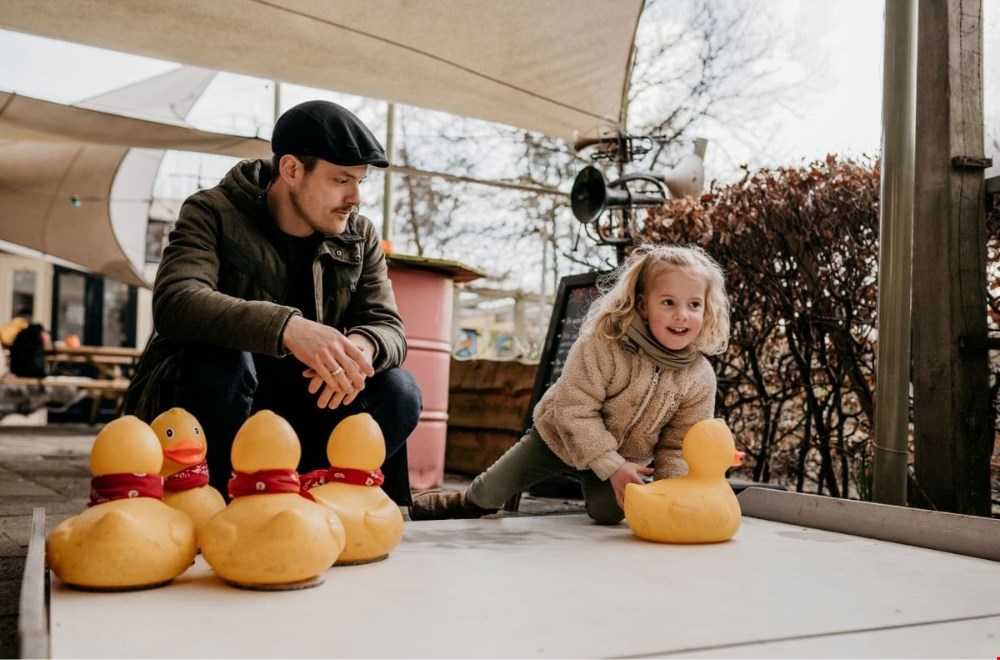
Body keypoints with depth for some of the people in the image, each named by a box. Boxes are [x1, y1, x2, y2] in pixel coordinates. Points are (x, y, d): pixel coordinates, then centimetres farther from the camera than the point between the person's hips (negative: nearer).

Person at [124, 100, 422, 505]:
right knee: (221, 359, -34)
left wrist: (360, 346, -33)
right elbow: (174, 303, -30)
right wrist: (288, 327, -47)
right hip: (199, 412, -4)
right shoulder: (213, 213, -12)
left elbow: (388, 327, -7)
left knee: (398, 393, -18)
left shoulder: (360, 238, 2)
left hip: (297, 415, 4)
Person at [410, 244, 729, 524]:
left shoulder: (701, 379, -20)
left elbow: (677, 446, -12)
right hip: (559, 437, -2)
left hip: (626, 458, 2)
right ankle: (467, 503, 39)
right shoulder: (601, 345, -33)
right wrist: (612, 467, -33)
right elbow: (575, 412, -31)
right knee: (490, 492, 3)